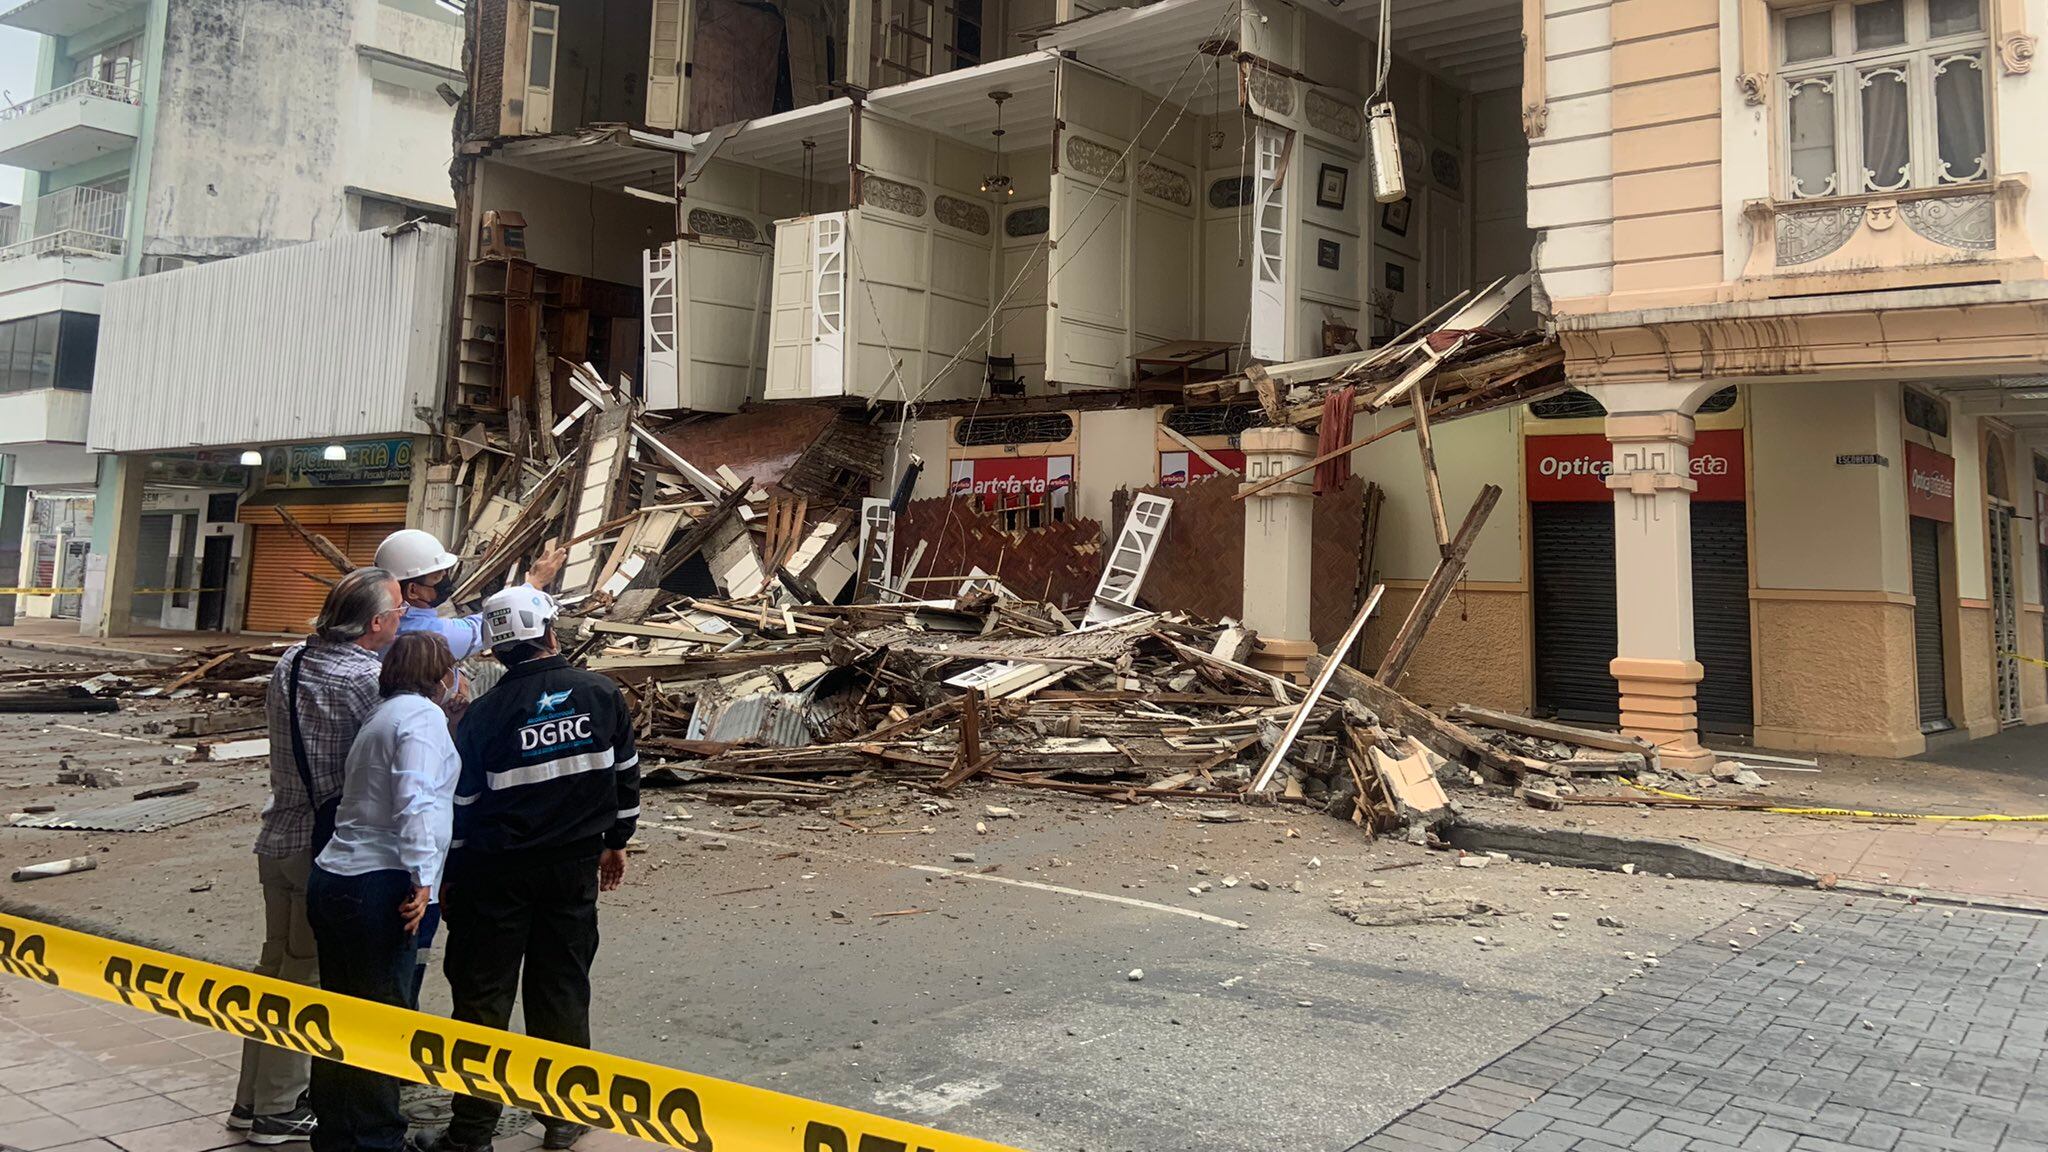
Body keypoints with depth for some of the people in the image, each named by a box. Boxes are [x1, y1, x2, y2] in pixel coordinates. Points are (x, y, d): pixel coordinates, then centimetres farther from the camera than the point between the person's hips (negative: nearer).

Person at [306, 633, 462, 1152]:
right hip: (374, 889, -10)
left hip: (333, 877, 10)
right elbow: (416, 798, -22)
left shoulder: (383, 715, 21)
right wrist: (422, 878, -22)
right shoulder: (422, 714, -9)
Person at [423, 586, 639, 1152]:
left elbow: (461, 803, -5)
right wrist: (615, 840, 18)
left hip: (496, 873, -2)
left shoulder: (486, 714, -11)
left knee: (483, 995, 8)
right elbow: (625, 772, 5)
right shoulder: (601, 694, -5)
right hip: (576, 867, 3)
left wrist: (448, 878, 7)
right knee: (564, 988, 13)